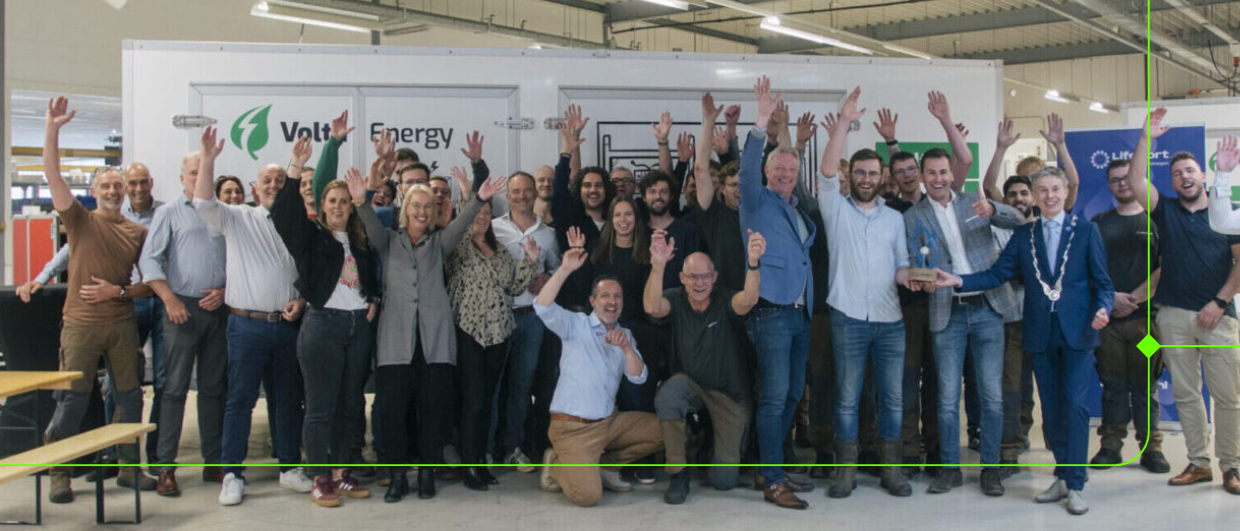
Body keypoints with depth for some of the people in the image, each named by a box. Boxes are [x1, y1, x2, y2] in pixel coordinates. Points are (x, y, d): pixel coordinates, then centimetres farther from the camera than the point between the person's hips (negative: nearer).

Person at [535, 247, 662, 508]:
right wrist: (565, 269, -31)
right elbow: (543, 307, -21)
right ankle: (556, 464, 11)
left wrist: (626, 347, -17)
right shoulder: (576, 325, -2)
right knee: (587, 496, -23)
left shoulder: (625, 335, 13)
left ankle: (604, 464, 9)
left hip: (609, 422, 6)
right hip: (573, 427, -6)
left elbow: (638, 378, 0)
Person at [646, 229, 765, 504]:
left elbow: (748, 300, -38)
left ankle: (733, 444, 40)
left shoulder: (726, 301, -15)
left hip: (729, 393, -1)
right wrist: (658, 265, -50)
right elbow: (652, 306, -33)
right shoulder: (675, 300, -11)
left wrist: (753, 264, -57)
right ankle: (678, 473, -15)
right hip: (689, 383, 1)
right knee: (666, 397, -38)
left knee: (724, 480, 0)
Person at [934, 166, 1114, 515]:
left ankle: (1075, 486, -2)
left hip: (1077, 331, -3)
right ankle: (1062, 478, 19)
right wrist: (959, 281, -11)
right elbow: (997, 274, 3)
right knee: (1051, 408, 9)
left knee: (1075, 405, -8)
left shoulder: (1086, 231, 3)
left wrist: (1103, 309, -18)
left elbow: (1102, 282, 2)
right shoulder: (1023, 235, 10)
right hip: (1041, 333, 3)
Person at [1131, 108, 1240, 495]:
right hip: (1174, 314, 2)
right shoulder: (1166, 212, 11)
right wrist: (1147, 137, -9)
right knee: (1185, 394, 5)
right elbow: (1136, 182, -4)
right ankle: (1198, 463, 13)